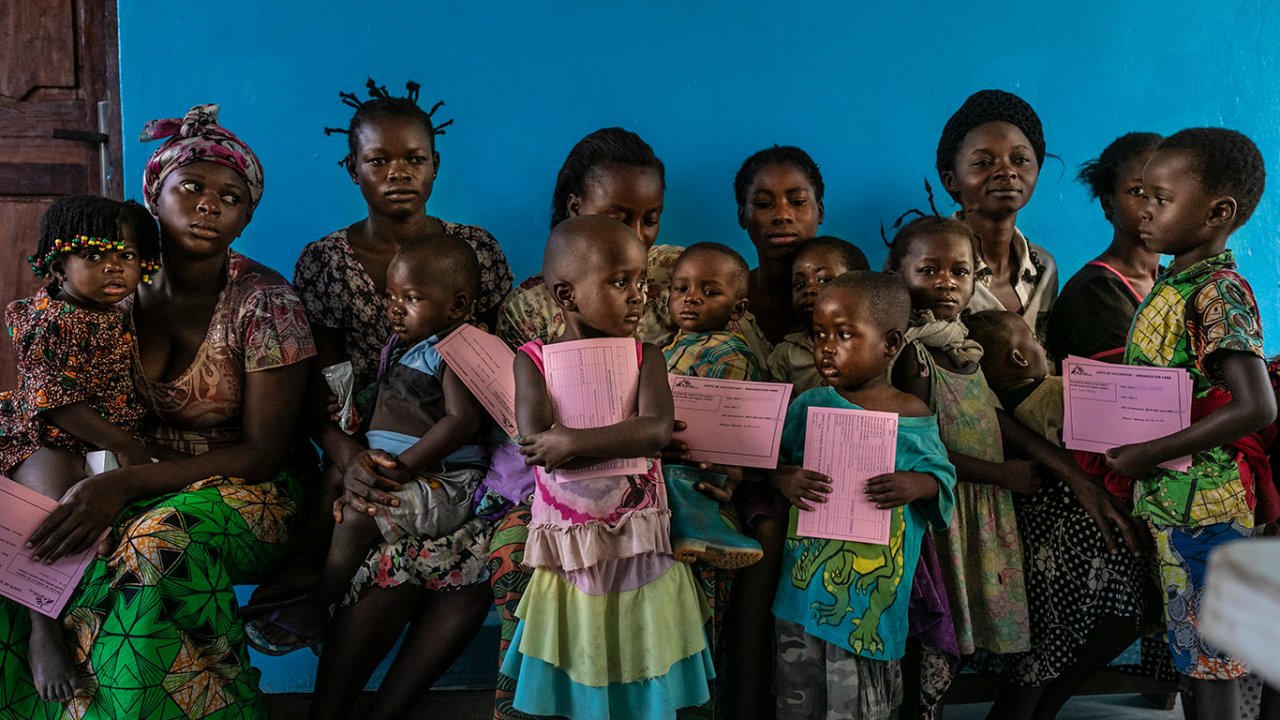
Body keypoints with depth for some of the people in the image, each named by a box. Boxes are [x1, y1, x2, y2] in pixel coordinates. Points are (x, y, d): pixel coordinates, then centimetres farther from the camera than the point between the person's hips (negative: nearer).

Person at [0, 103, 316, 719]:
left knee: (160, 542, -35)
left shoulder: (266, 303, -13)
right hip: (133, 479, 4)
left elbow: (262, 453, -14)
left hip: (242, 489, -3)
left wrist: (128, 482, -26)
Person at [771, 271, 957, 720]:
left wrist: (918, 485, -19)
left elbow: (942, 475, 3)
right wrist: (783, 479, -18)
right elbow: (768, 463, 4)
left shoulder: (914, 417, -3)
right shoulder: (808, 406, 0)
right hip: (805, 582, 2)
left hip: (873, 594, -1)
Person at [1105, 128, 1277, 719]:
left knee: (1211, 663, 2)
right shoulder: (1172, 286, 10)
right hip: (1167, 499, 9)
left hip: (1200, 499, -9)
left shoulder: (1217, 293, -17)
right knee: (1203, 655, 18)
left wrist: (1149, 454, -22)